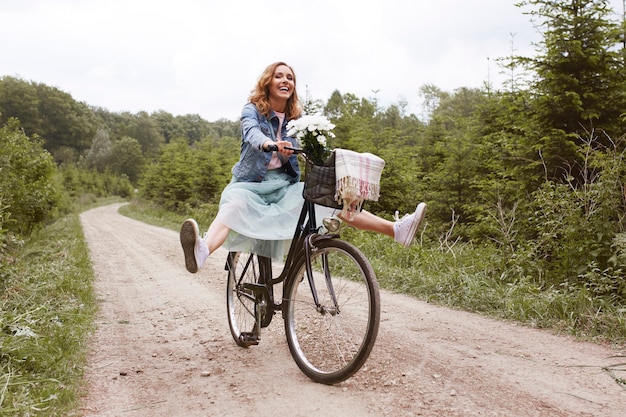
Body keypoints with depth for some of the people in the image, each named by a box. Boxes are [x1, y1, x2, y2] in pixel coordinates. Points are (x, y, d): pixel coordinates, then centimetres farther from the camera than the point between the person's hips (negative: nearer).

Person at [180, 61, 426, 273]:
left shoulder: (295, 119, 12)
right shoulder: (253, 110, -1)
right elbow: (252, 132, -23)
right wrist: (270, 144, -47)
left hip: (284, 185, 4)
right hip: (251, 183, -4)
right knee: (234, 204, -37)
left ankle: (396, 229, -24)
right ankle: (201, 253, -66)